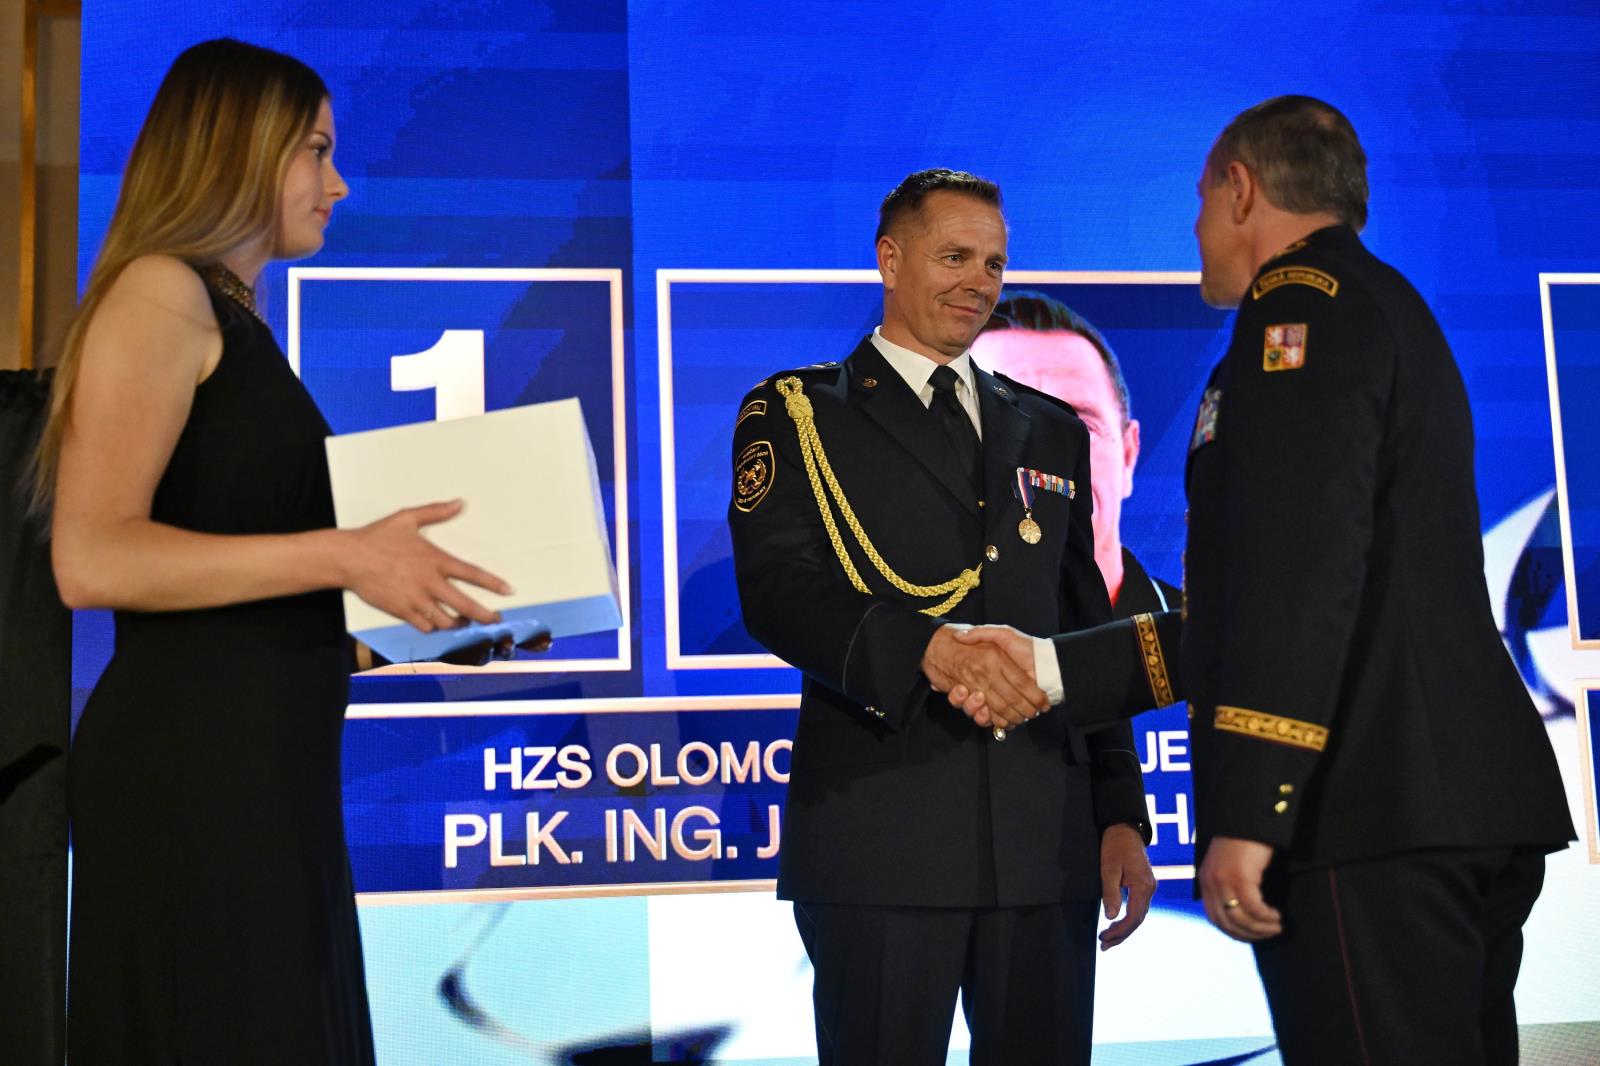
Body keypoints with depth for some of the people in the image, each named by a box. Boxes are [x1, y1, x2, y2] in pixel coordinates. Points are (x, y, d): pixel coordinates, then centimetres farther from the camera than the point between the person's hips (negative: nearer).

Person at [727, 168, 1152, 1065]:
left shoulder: (1051, 432, 19)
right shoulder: (797, 414, 5)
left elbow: (1089, 631, 18)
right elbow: (776, 592, -11)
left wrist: (1121, 815, 11)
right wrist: (927, 647, -28)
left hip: (1048, 837, 4)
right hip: (880, 837, -4)